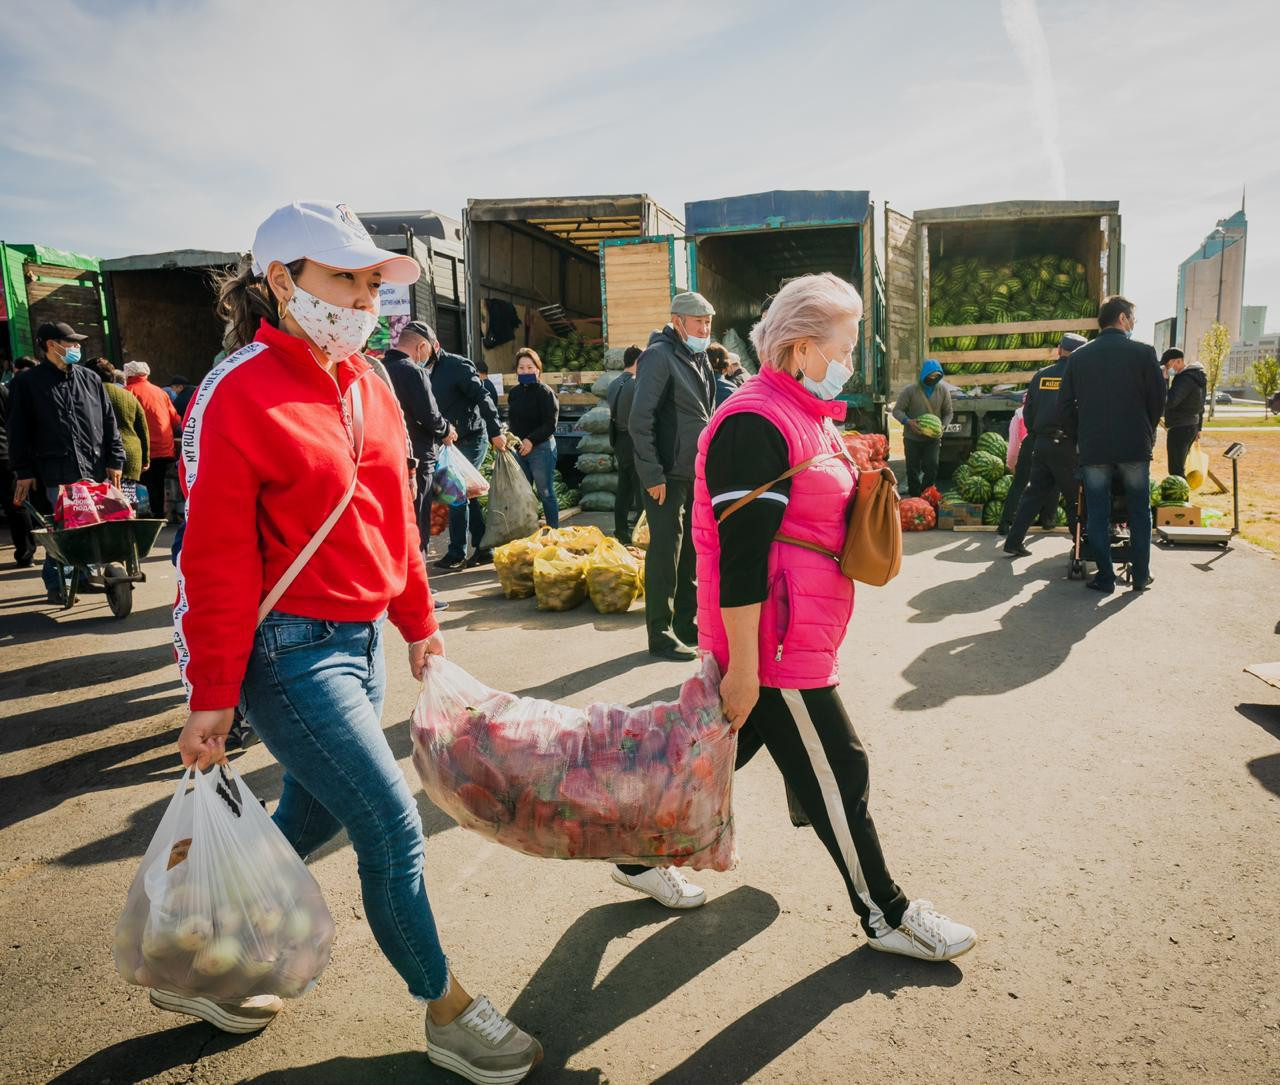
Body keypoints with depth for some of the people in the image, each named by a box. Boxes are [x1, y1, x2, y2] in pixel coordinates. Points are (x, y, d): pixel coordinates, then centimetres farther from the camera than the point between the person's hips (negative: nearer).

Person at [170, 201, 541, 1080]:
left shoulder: (367, 386, 8)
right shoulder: (238, 395, -14)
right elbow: (217, 560, -14)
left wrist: (418, 621, 15)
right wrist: (213, 697, -11)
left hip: (361, 638, 8)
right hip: (289, 649, -8)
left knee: (316, 815, 19)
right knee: (394, 826, -2)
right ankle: (448, 1013, 21)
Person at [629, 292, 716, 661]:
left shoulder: (699, 358, 15)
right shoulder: (659, 356, -12)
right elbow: (639, 420, -17)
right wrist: (652, 474, -20)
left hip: (697, 472, 8)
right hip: (668, 474, -8)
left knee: (692, 550, 14)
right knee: (665, 553, -3)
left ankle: (687, 624, 26)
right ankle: (660, 635, 6)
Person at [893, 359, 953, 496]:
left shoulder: (943, 390, -3)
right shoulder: (910, 390, -11)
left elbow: (948, 412, 6)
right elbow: (897, 410, -7)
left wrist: (943, 426, -12)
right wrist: (908, 421, -26)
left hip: (933, 438, 2)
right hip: (912, 438, -1)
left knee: (932, 467, -8)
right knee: (913, 469, 5)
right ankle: (915, 497, 20)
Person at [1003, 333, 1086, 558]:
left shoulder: (1041, 376, 6)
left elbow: (1028, 413, 10)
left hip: (1041, 444, 4)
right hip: (1067, 445, -4)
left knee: (1033, 493, 9)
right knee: (1075, 497, 7)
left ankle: (1014, 541, 3)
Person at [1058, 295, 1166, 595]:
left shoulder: (1079, 356, 4)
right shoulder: (1143, 352, -3)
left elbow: (1065, 402, 5)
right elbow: (1158, 399, 2)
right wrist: (1147, 433, 17)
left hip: (1093, 447, 1)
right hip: (1135, 446, -1)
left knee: (1097, 515, 6)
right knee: (1139, 513, 11)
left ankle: (1105, 578, 6)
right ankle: (1141, 576, 16)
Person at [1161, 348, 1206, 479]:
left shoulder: (1185, 379, -18)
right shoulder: (1195, 376, 16)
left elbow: (1169, 402, -31)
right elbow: (1200, 406, 23)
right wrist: (1198, 428, 28)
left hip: (1180, 429, -10)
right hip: (1191, 427, 10)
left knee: (1176, 470, -10)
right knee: (1179, 467, 16)